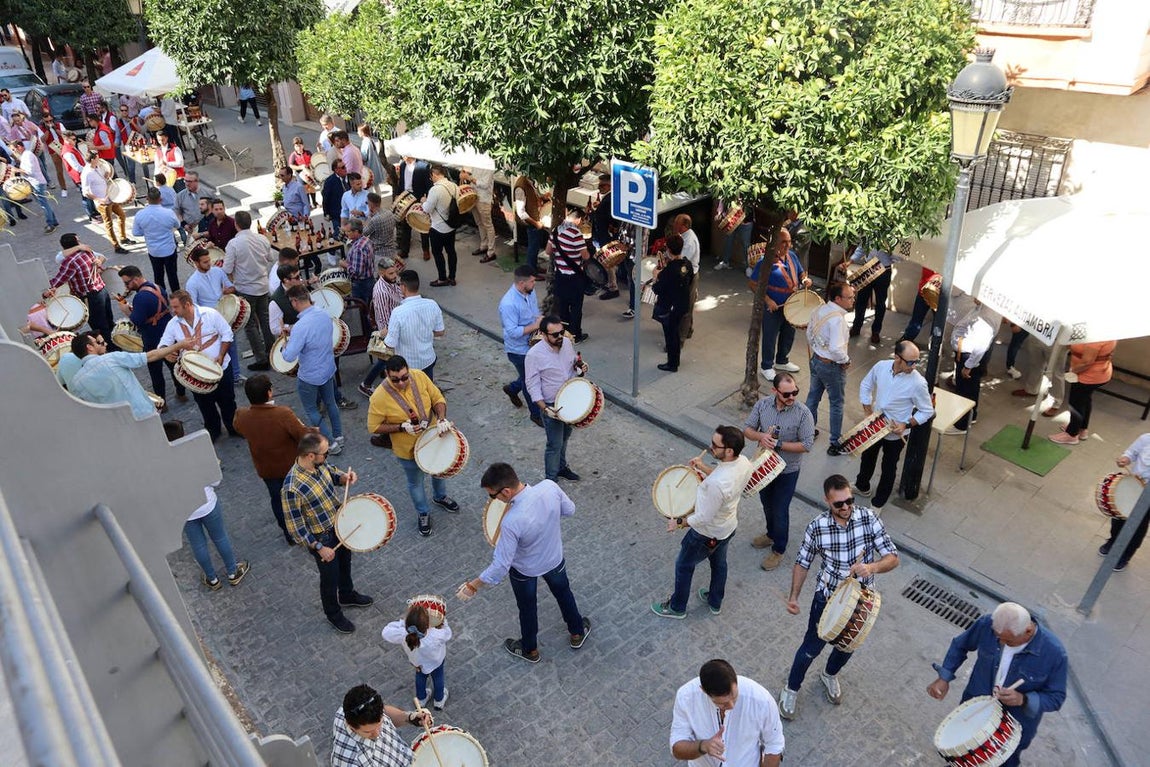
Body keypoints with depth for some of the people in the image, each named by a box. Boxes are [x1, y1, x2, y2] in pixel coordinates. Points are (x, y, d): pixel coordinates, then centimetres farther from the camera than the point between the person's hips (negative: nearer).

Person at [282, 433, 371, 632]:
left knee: (345, 563, 29)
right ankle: (334, 615, 43)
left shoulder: (319, 465, -14)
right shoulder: (292, 488, -35)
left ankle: (347, 596, 57)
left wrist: (344, 477, -12)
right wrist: (319, 547, -22)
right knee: (330, 577, 16)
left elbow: (331, 474, 10)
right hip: (322, 538, -7)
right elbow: (295, 526, -26)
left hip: (341, 524, 7)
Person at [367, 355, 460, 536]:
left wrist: (442, 419, -27)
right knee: (416, 483, 22)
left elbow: (438, 399, -9)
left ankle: (440, 497, 61)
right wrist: (402, 427, -30)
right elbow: (373, 427, -18)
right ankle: (423, 514, 50)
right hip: (408, 450, -3)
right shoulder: (380, 397, -30)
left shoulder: (420, 376, -21)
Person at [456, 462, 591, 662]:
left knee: (527, 608, 26)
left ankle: (530, 650, 53)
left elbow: (501, 566, -31)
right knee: (563, 594, 32)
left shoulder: (511, 522, -42)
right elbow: (569, 510, -9)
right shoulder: (549, 486, -30)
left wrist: (473, 586, -19)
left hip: (525, 571, -4)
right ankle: (577, 634, 57)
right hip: (555, 559, 4)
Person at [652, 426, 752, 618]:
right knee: (719, 563, 30)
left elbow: (704, 518, -30)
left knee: (684, 566, 19)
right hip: (729, 526, 7)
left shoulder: (716, 483, -43)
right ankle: (715, 602, 54)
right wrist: (704, 468, 3)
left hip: (707, 533, -7)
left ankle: (677, 607, 41)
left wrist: (679, 522, -15)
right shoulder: (744, 462, -19)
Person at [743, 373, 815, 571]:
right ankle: (771, 535, 52)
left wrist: (778, 445, -27)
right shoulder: (763, 404, -11)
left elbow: (807, 445, -21)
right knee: (766, 503, 25)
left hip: (787, 471, -5)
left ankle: (778, 550, 30)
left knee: (780, 510, 8)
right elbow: (747, 429, -4)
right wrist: (760, 436, -26)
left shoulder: (803, 413, -22)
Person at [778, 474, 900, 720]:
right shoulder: (817, 527, -21)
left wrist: (872, 567, -38)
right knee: (812, 647, 11)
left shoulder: (869, 518, -20)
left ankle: (830, 675, 57)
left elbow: (893, 558, -18)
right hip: (827, 597, -2)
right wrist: (793, 597, -11)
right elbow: (802, 563, -6)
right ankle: (791, 689, 38)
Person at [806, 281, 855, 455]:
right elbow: (836, 349, -33)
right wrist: (846, 361, -15)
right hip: (831, 366, -8)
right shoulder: (837, 319, -29)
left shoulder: (819, 310, -3)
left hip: (816, 360, 8)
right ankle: (835, 444, 18)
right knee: (837, 403, 8)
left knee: (813, 396, 22)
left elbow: (809, 333, 9)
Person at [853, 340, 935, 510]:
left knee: (888, 468, 17)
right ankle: (862, 487, 55)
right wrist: (868, 412, -5)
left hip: (895, 433, -4)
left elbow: (927, 412, -14)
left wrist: (906, 425, -24)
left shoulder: (918, 383, -27)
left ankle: (878, 503, 39)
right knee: (867, 457, 27)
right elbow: (865, 386, 2)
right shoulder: (881, 366, -17)